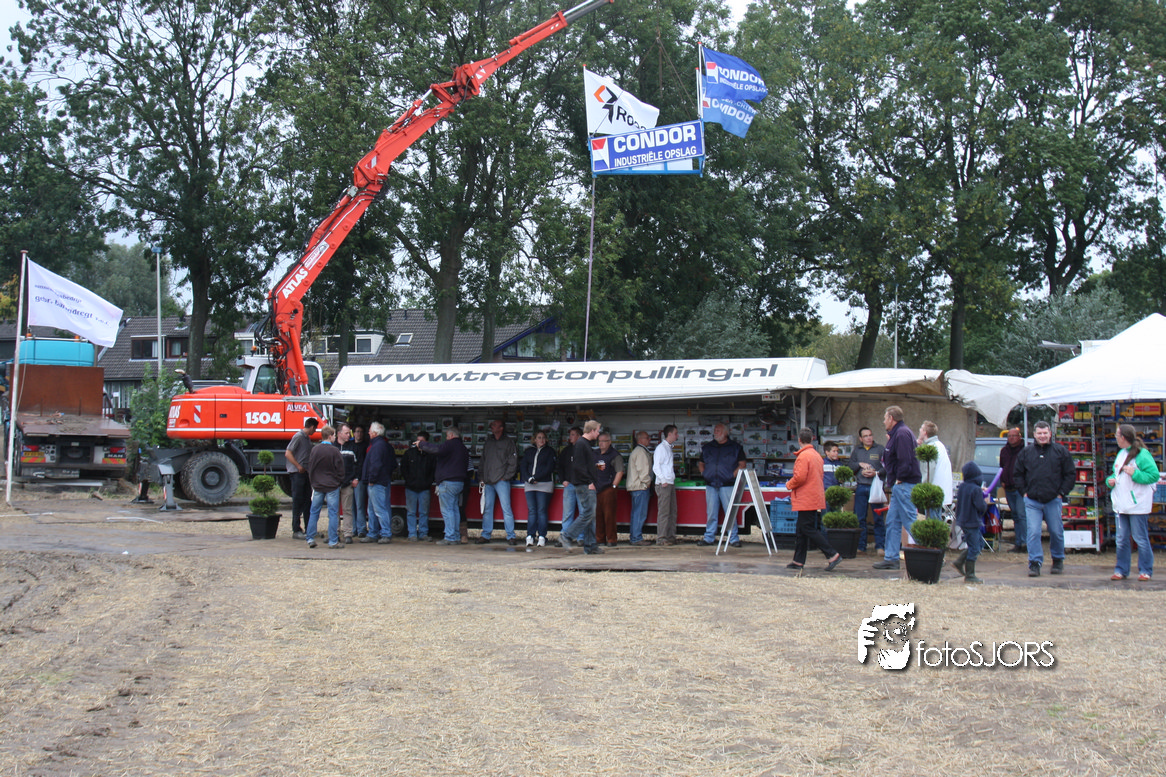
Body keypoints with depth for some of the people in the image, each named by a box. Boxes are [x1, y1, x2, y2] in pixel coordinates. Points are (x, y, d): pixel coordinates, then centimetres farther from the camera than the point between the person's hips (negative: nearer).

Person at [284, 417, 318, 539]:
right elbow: (288, 453, -15)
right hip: (297, 473, -9)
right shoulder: (298, 436, -10)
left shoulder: (307, 438, 16)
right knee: (297, 501, -5)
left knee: (307, 501, 11)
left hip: (305, 473, 9)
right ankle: (296, 531, -2)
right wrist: (298, 466, -17)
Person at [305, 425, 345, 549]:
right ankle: (333, 542, -2)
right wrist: (340, 482, 10)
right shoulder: (334, 451, -11)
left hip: (317, 486, 4)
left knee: (314, 512, 11)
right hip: (332, 486, -4)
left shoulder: (314, 450, 2)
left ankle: (310, 539, 10)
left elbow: (310, 468, 9)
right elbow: (340, 469, -6)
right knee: (333, 513, 0)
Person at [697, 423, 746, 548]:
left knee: (730, 512, -3)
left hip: (727, 485, -3)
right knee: (711, 513, 6)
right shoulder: (707, 447, 14)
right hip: (711, 485, 3)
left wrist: (733, 475, -8)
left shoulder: (735, 447, 4)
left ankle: (733, 538, 2)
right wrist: (704, 473, 8)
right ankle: (709, 537, 12)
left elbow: (742, 464, 3)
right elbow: (700, 463, 24)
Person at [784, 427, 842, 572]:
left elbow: (800, 478, -22)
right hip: (815, 498, 9)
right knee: (801, 531, 13)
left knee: (808, 529, -8)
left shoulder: (803, 456, -15)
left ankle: (832, 555, -12)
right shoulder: (817, 455, 13)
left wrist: (789, 485, -2)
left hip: (806, 499, -9)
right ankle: (798, 561, 15)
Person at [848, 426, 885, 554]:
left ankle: (879, 545, 1)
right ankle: (860, 546, 10)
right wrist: (860, 464, -5)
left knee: (878, 518, -4)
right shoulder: (856, 450, 14)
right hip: (861, 487, 3)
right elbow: (849, 466, 11)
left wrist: (876, 473, -15)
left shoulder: (880, 449, 5)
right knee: (859, 518, 4)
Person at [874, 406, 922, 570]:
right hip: (899, 487, 11)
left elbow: (905, 460, -22)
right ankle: (891, 558, 17)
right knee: (892, 522, 13)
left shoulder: (902, 434, -15)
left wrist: (899, 479, -15)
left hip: (904, 485, -11)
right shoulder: (897, 433, 18)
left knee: (910, 522, -9)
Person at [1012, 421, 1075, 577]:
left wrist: (1061, 492, -1)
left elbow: (1071, 474, 6)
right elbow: (1017, 474, 15)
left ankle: (1058, 560, 27)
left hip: (1053, 501, 0)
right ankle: (1035, 564, -4)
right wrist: (1024, 491, 4)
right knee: (1033, 533, -8)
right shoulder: (1026, 452, 6)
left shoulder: (1060, 451, 3)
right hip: (1032, 501, 0)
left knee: (1056, 532, 8)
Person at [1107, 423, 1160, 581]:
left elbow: (1154, 475, -16)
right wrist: (1110, 480, 5)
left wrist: (1135, 473, -22)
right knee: (1121, 540, 10)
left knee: (1141, 539, 1)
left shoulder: (1142, 454, -12)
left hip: (1138, 506, -8)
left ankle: (1145, 571, 10)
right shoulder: (1121, 454, 14)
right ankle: (1121, 570, 17)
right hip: (1121, 505, 8)